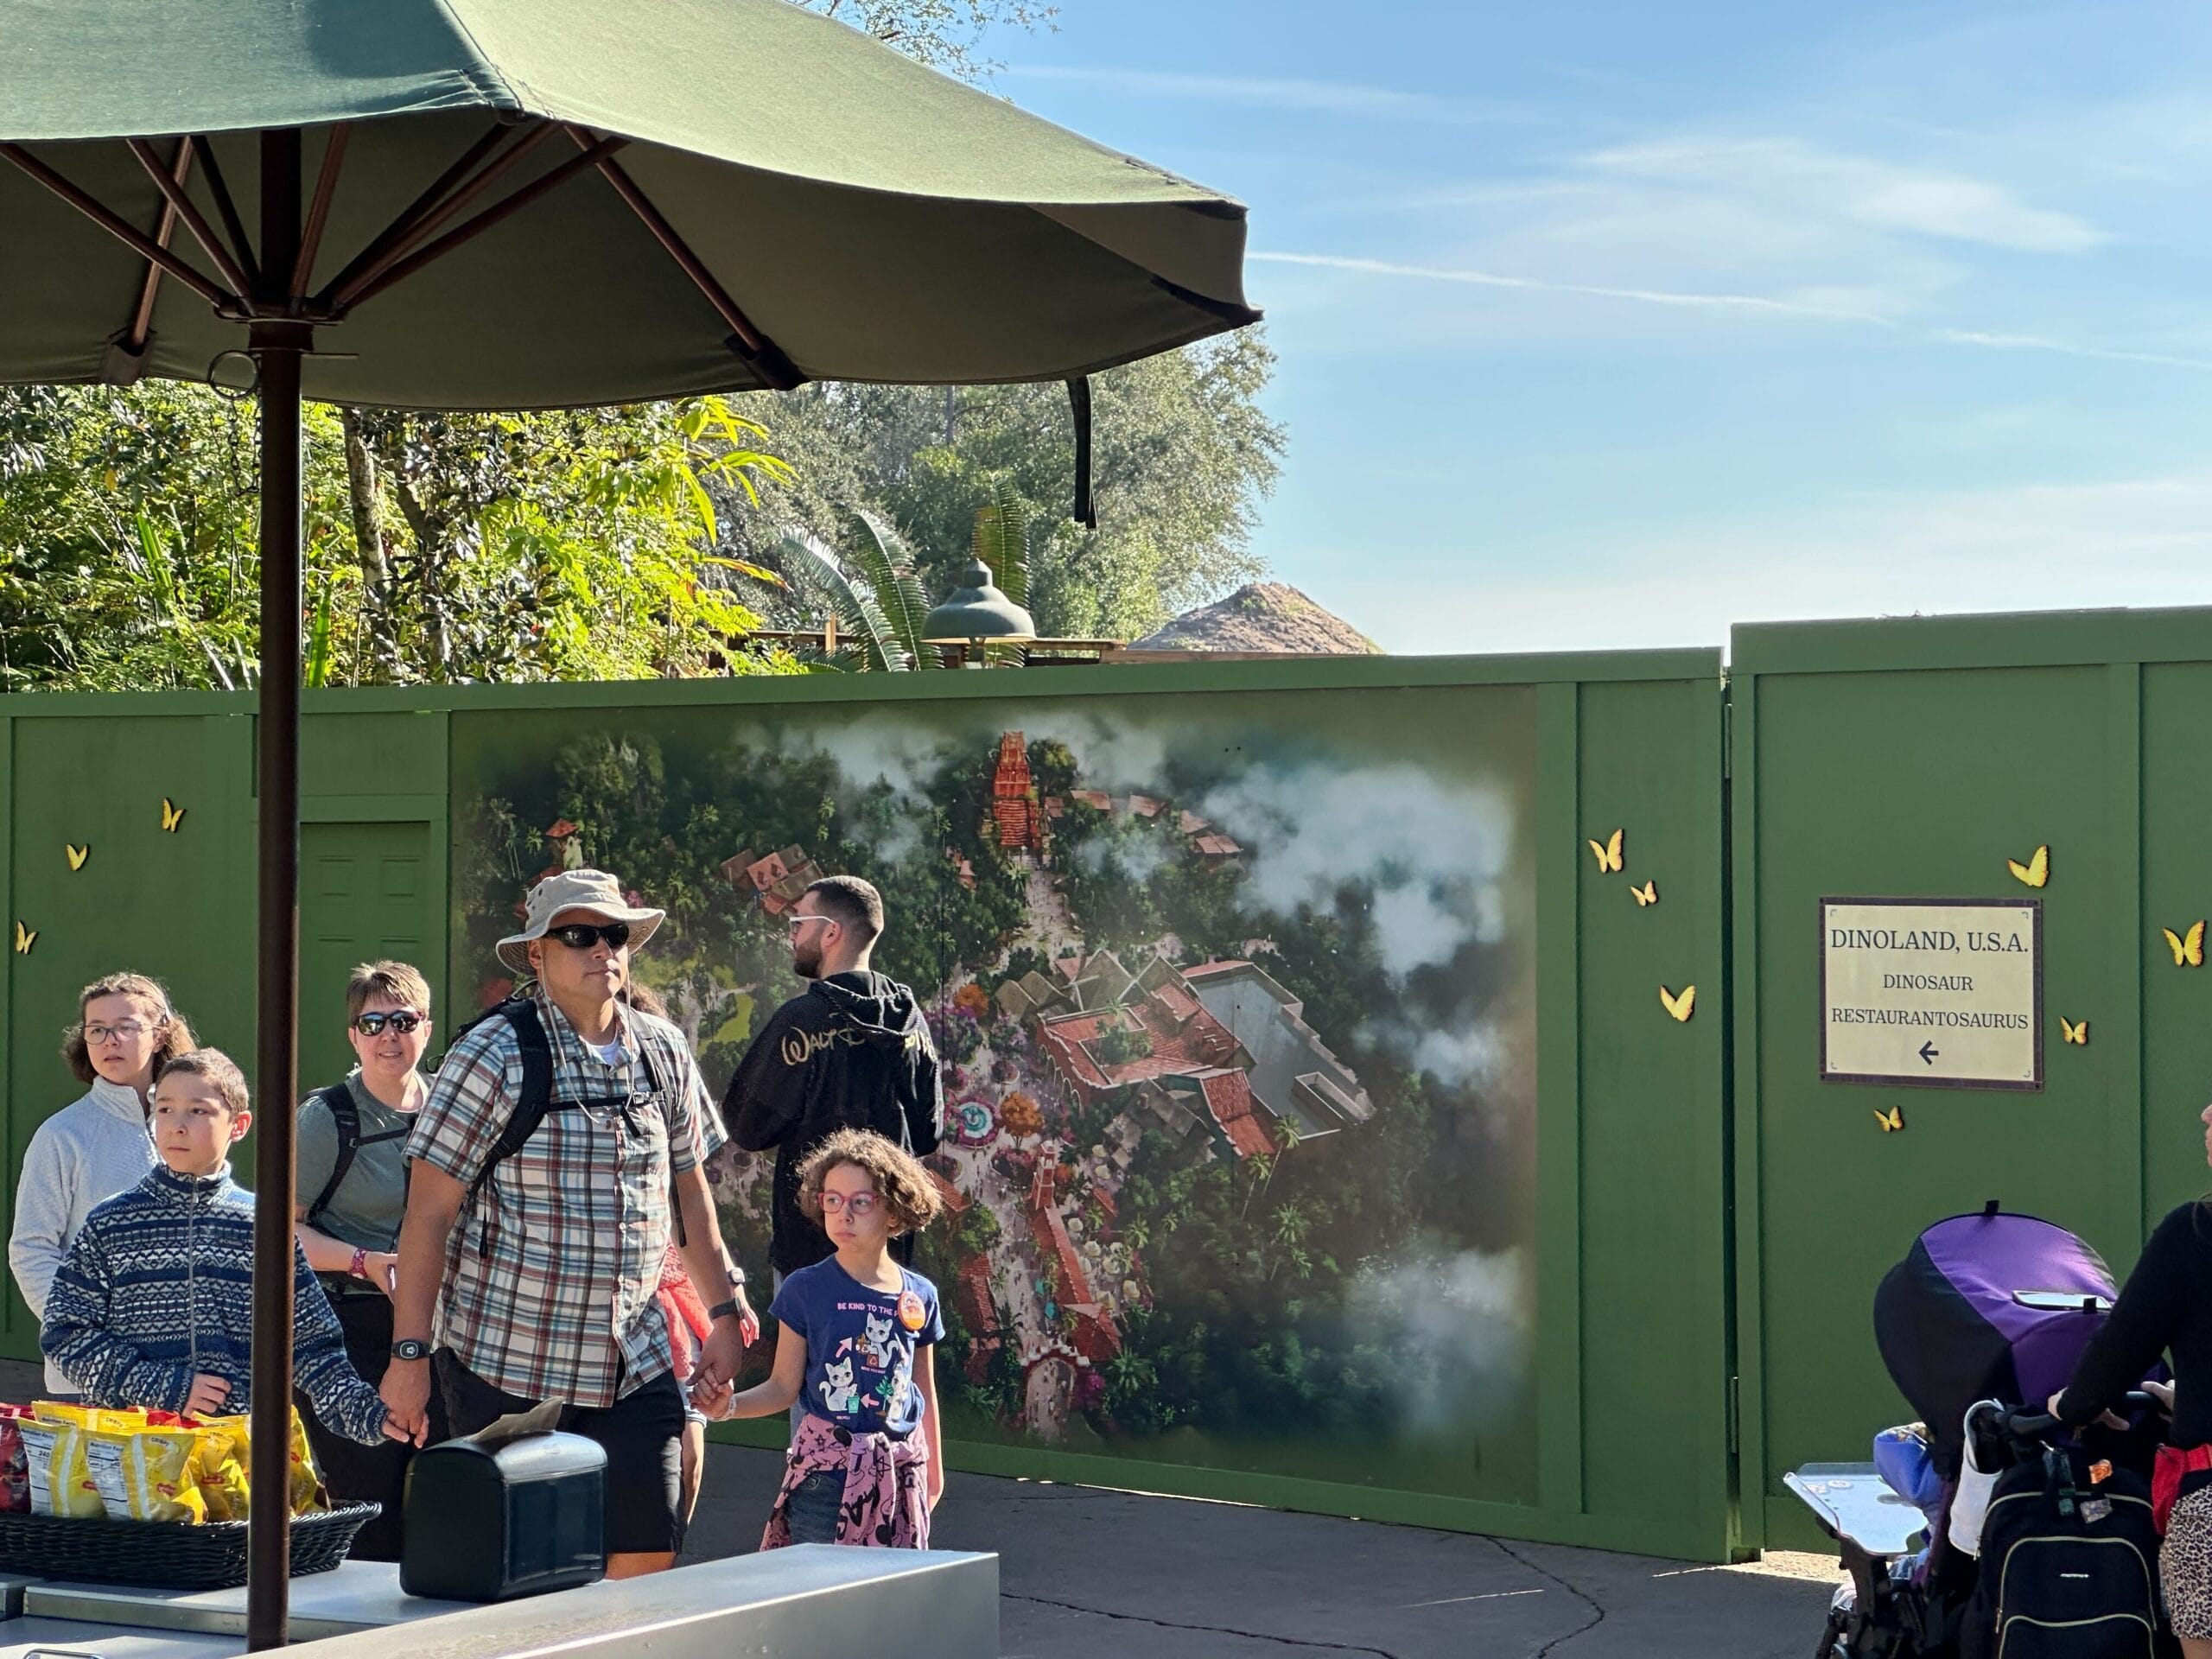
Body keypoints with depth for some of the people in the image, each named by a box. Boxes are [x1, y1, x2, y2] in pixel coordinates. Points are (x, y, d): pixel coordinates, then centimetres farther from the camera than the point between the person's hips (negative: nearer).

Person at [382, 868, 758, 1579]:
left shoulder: (664, 1052, 8)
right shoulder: (495, 1054, -10)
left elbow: (687, 1187, 19)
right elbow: (429, 1210, -10)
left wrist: (726, 1310, 17)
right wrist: (410, 1353, -14)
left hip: (635, 1359, 5)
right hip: (508, 1361, -5)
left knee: (649, 1552, 0)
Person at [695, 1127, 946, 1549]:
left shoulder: (919, 1297, 5)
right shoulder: (806, 1290, -2)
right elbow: (784, 1386, 0)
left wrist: (934, 1468, 20)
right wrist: (728, 1404, -17)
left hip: (900, 1467, 3)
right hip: (826, 1467, -3)